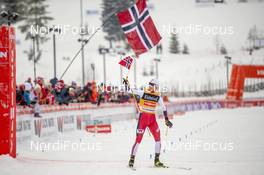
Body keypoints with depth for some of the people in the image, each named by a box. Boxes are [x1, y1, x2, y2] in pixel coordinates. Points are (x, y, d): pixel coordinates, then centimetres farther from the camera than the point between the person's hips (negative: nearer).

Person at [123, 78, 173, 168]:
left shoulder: (158, 96, 4)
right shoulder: (143, 92, -5)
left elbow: (163, 108, 11)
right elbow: (130, 90, -10)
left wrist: (166, 120, 9)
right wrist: (127, 84, -28)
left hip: (152, 119, 4)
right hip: (143, 118, -4)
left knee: (158, 138, -4)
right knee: (138, 139, -7)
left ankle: (156, 161, 6)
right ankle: (132, 160, 4)